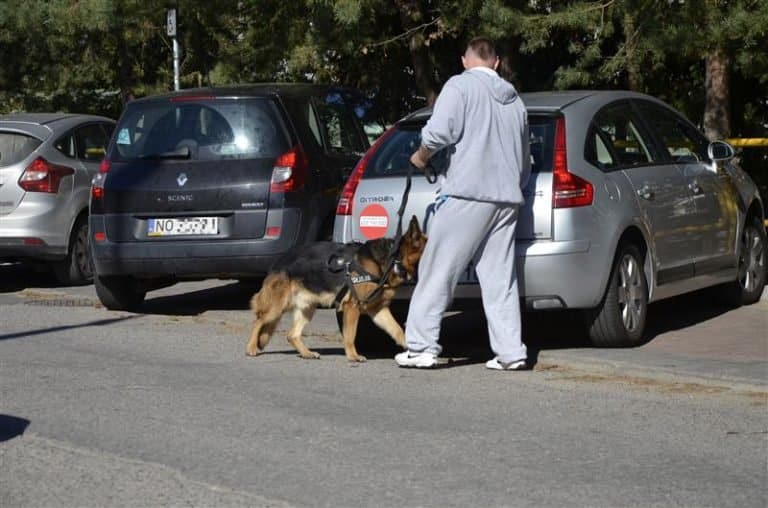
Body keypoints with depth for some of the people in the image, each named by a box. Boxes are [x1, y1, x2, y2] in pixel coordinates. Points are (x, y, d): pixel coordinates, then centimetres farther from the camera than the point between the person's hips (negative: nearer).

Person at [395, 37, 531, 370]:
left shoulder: (461, 86, -1)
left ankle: (421, 346, -3)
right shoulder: (514, 100, 20)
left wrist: (421, 156, 2)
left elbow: (440, 131, -15)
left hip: (467, 193, -6)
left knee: (437, 271, -2)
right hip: (507, 196, 6)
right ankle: (510, 352, 5)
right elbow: (525, 159, 25)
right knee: (500, 278, 9)